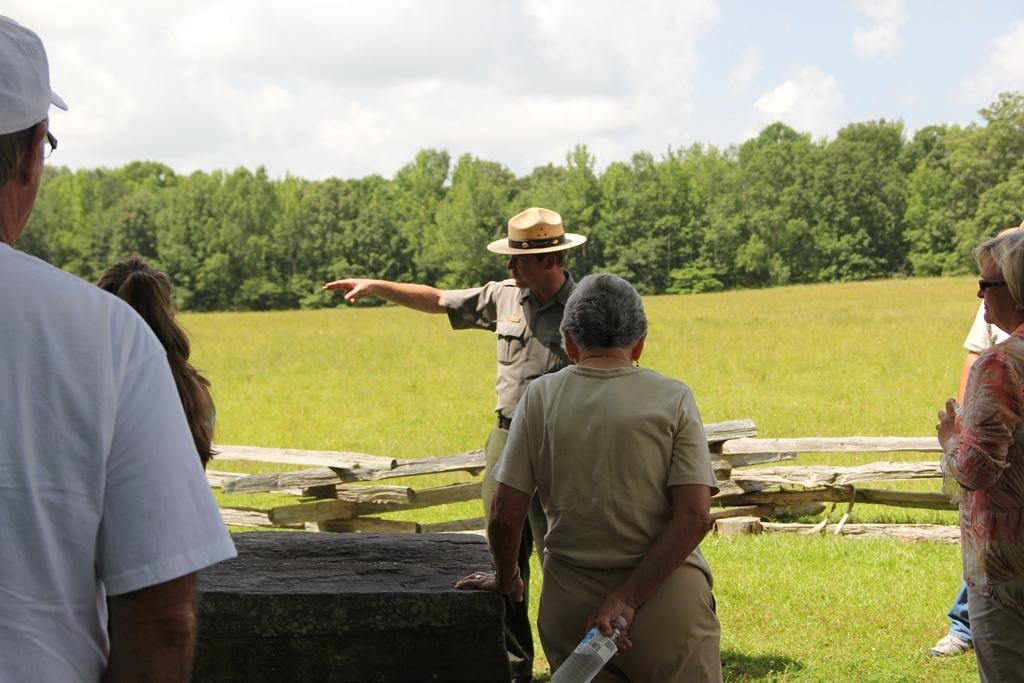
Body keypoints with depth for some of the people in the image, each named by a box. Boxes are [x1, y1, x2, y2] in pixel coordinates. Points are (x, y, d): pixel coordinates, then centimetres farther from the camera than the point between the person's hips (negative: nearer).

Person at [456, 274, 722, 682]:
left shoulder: (541, 397, 0)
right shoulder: (673, 399, -2)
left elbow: (505, 515, -1)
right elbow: (694, 518, -11)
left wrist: (505, 581, 16)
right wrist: (628, 599, -12)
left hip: (570, 603, 2)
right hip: (666, 602, -2)